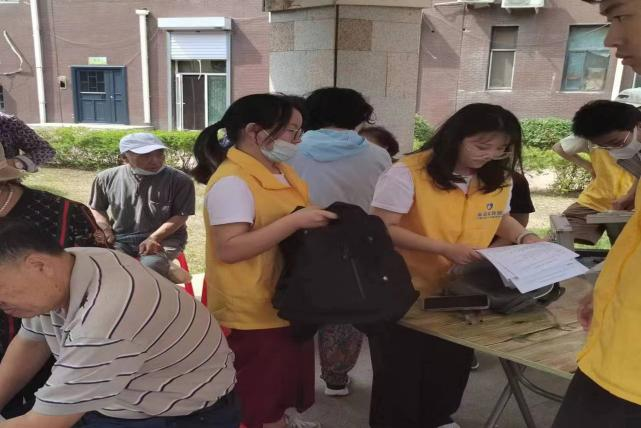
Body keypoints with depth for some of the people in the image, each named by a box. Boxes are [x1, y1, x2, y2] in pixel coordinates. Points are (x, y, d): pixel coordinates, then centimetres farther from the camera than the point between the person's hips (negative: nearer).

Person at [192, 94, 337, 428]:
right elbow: (229, 249, -29)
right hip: (252, 310, -9)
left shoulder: (279, 169, 7)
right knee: (256, 392, 10)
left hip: (286, 300, 9)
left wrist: (319, 219, 2)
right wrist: (294, 221, -30)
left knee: (284, 375, 27)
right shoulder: (232, 181, -22)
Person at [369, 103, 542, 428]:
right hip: (405, 296, -6)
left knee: (451, 369, 23)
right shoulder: (408, 173, -20)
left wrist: (525, 237, -4)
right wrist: (445, 249, -28)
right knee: (400, 374, 11)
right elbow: (382, 229, -22)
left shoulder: (498, 179, 0)